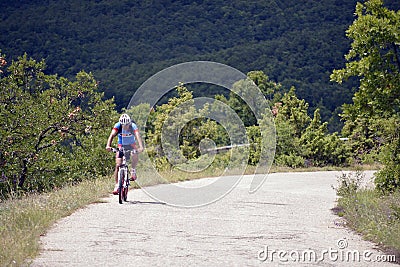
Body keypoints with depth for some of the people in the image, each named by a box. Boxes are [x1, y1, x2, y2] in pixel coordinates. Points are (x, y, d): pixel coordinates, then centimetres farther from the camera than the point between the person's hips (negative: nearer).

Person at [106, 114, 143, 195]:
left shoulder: (133, 126, -26)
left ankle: (133, 170, -8)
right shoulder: (118, 126, -23)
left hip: (131, 145, -1)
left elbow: (138, 136, -39)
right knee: (118, 166, -9)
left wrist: (141, 147, -56)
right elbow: (112, 135, -34)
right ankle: (117, 185, 1)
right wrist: (108, 146, -52)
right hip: (121, 146, 1)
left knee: (135, 154, -34)